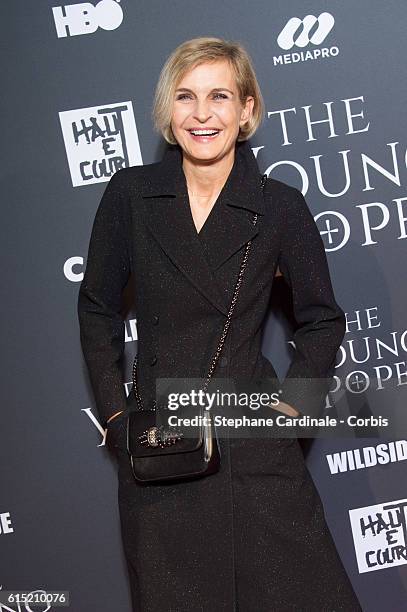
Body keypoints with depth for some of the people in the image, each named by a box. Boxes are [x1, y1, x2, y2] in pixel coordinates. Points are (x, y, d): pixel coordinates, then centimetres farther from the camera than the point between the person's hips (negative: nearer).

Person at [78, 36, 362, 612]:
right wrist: (114, 416, 1)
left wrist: (290, 406, -4)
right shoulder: (130, 193, -3)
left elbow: (323, 321, 6)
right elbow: (97, 309, 6)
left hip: (256, 445, 0)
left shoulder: (282, 207, -4)